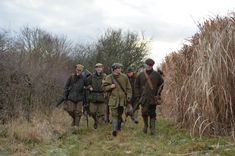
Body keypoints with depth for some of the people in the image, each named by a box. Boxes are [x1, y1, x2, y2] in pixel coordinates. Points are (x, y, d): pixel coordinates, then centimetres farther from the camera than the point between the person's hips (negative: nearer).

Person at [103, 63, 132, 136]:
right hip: (113, 99, -2)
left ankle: (119, 127, 34)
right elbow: (105, 87, 3)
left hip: (122, 99, 3)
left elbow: (128, 87, 8)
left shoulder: (124, 77, 3)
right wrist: (110, 86, -16)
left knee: (120, 114, 14)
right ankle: (114, 130, -15)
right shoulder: (109, 77, -1)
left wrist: (129, 96, -2)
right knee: (114, 114, -12)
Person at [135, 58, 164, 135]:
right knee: (144, 113, -2)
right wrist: (138, 95, 3)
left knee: (152, 114, 3)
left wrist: (158, 93, 4)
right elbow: (136, 85, 11)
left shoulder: (156, 74, 3)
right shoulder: (141, 74, 4)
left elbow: (161, 84, 12)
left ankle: (152, 129, 9)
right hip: (144, 98, 0)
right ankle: (145, 125, 20)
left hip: (153, 98, 0)